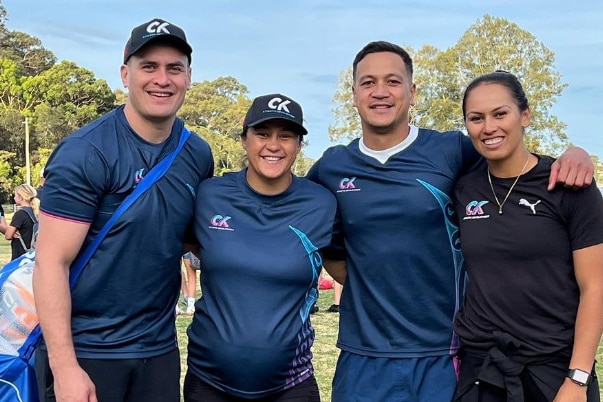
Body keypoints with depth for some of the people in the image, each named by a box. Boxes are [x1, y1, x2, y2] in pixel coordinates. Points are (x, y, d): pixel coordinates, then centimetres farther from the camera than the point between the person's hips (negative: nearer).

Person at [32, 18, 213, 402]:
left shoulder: (198, 155, 2)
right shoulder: (85, 153, -14)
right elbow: (51, 262, -16)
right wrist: (65, 367, -21)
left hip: (159, 350, 5)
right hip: (85, 351, -5)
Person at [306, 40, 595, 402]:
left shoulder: (451, 151, -5)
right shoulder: (331, 167, 3)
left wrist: (574, 153, -13)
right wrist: (355, 281, 7)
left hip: (444, 359, -1)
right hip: (363, 361, 2)